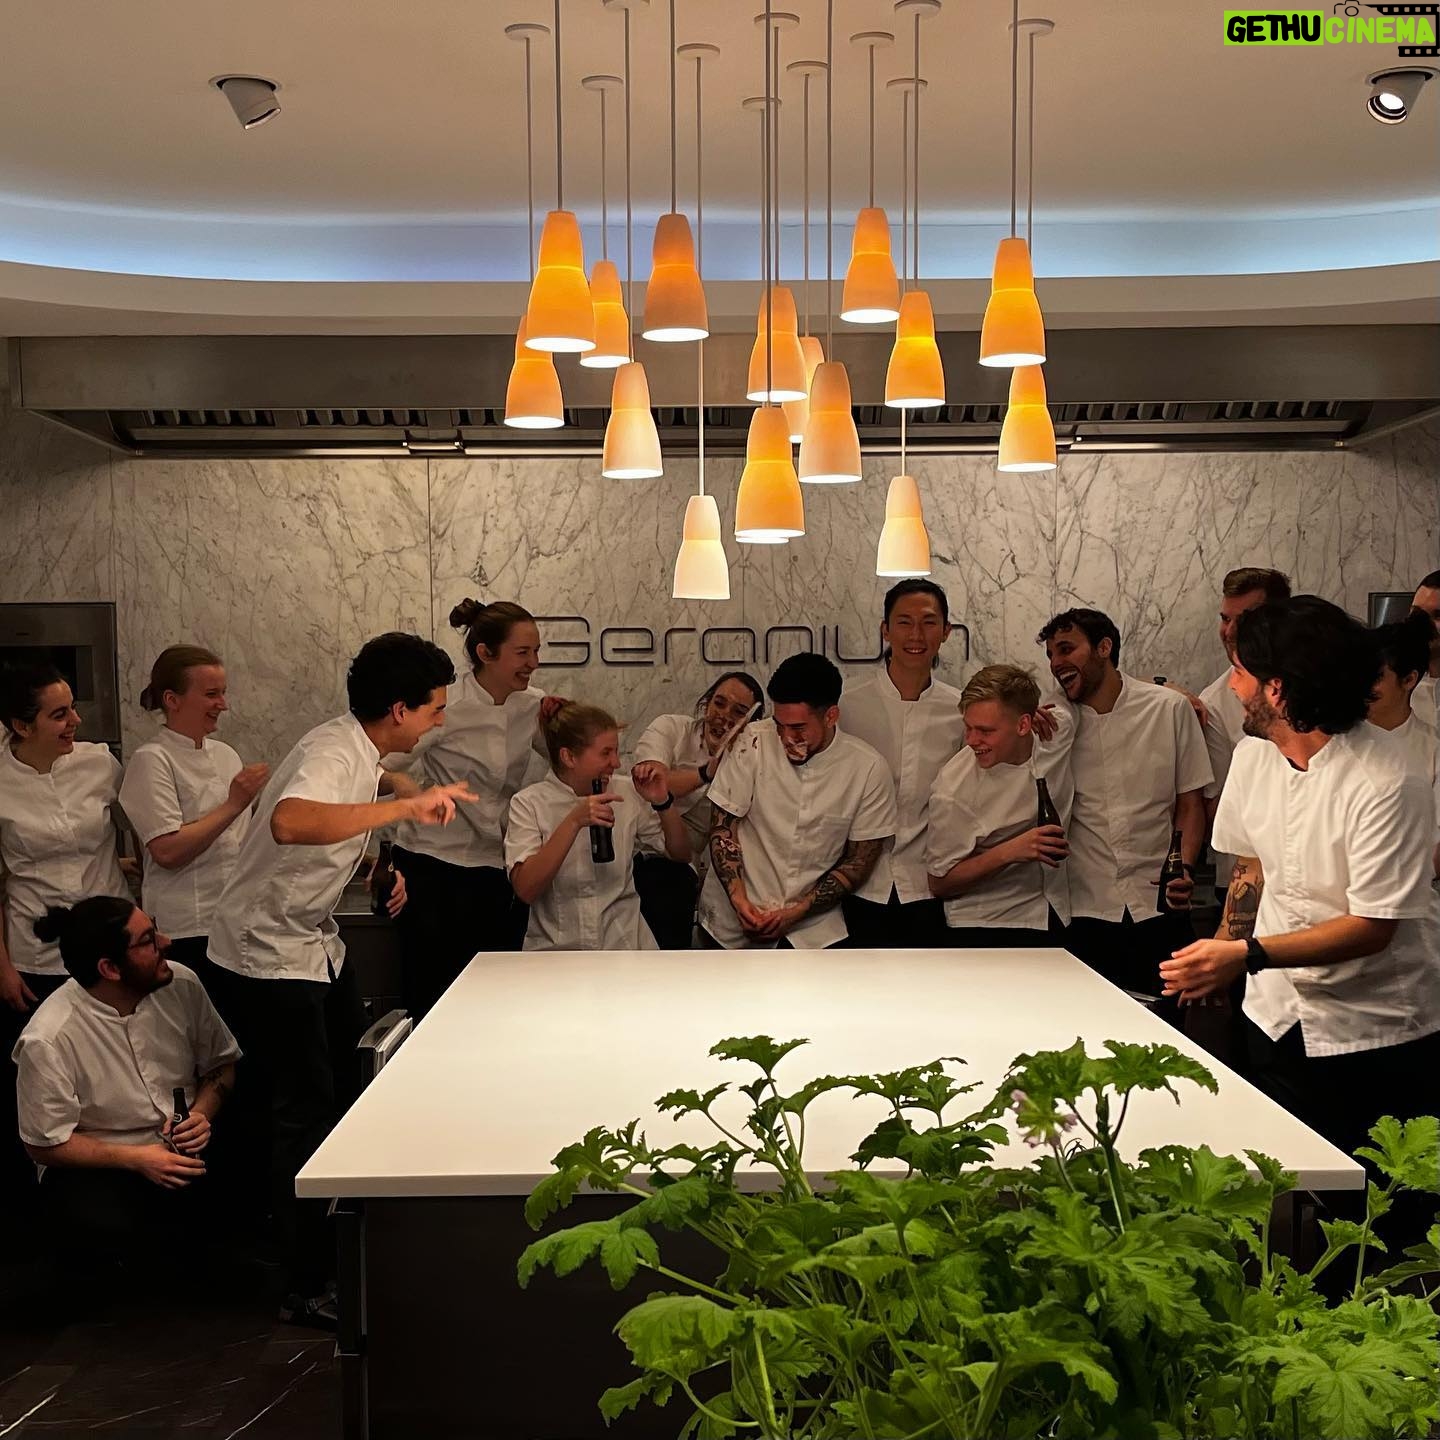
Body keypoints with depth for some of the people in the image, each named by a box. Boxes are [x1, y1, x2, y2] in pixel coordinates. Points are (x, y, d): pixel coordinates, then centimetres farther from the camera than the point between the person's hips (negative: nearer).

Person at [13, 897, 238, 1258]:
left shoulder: (182, 984, -6)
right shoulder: (47, 1041, -20)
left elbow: (221, 1063, 10)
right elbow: (45, 1145, -9)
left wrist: (202, 1113, -10)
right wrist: (136, 1159, -20)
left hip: (186, 1152, 3)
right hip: (95, 1169, -3)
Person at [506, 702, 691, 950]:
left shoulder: (627, 792, 7)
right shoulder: (528, 804, -3)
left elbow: (682, 855, 13)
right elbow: (526, 890, -15)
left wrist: (663, 803, -4)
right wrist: (574, 822, -22)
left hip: (624, 943, 5)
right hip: (556, 948, -5)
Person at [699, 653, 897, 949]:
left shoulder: (868, 769, -7)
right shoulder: (755, 743, -8)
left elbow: (859, 861, -1)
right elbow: (722, 826, -1)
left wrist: (797, 913, -11)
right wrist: (738, 900, -13)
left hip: (811, 926, 0)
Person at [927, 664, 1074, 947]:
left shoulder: (1059, 728, -6)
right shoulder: (953, 791, -19)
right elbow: (939, 884, -11)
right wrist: (1009, 852, -23)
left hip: (1058, 920, 4)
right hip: (983, 928, -4)